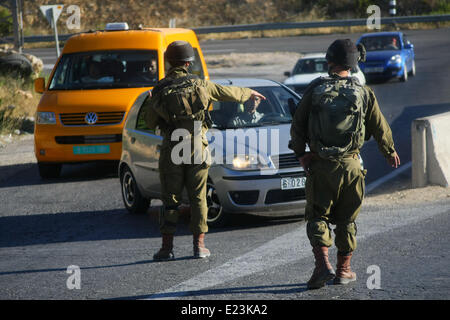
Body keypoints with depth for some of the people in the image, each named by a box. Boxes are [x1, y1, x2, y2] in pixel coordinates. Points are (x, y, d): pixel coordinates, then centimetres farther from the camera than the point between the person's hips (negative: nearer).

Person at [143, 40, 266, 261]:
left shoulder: (159, 90, -4)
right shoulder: (199, 85, 0)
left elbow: (150, 122, 3)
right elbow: (229, 93, 15)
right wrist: (249, 93, 33)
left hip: (172, 151, -1)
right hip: (197, 148, 1)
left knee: (170, 199, 5)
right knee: (198, 198, 8)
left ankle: (167, 247, 3)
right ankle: (199, 246, 9)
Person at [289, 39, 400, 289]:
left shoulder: (315, 89, -4)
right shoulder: (363, 93, -2)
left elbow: (297, 125, 1)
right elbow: (380, 128, 7)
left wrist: (300, 152, 15)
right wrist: (390, 152, 25)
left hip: (320, 165, -1)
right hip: (350, 165, 1)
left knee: (317, 217, 7)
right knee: (347, 220, 14)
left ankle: (323, 264, -12)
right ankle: (344, 270, 17)